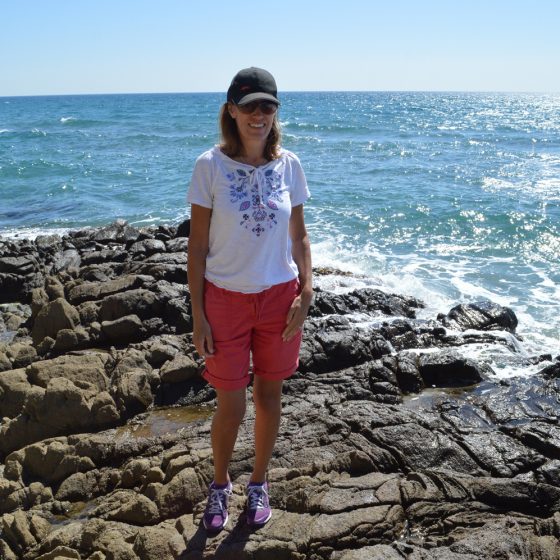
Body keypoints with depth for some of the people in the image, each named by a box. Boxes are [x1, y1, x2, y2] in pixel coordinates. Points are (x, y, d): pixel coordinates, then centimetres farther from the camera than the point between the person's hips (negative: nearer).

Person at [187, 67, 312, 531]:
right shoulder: (211, 165, -8)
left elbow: (299, 236, 6)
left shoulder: (288, 164, 0)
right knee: (230, 405, 6)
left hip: (279, 297, 2)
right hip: (226, 298, -2)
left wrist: (305, 293, -6)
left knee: (269, 395, 14)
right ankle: (220, 484, 34)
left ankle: (259, 484, 37)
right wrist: (198, 314, -7)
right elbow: (198, 245, -6)